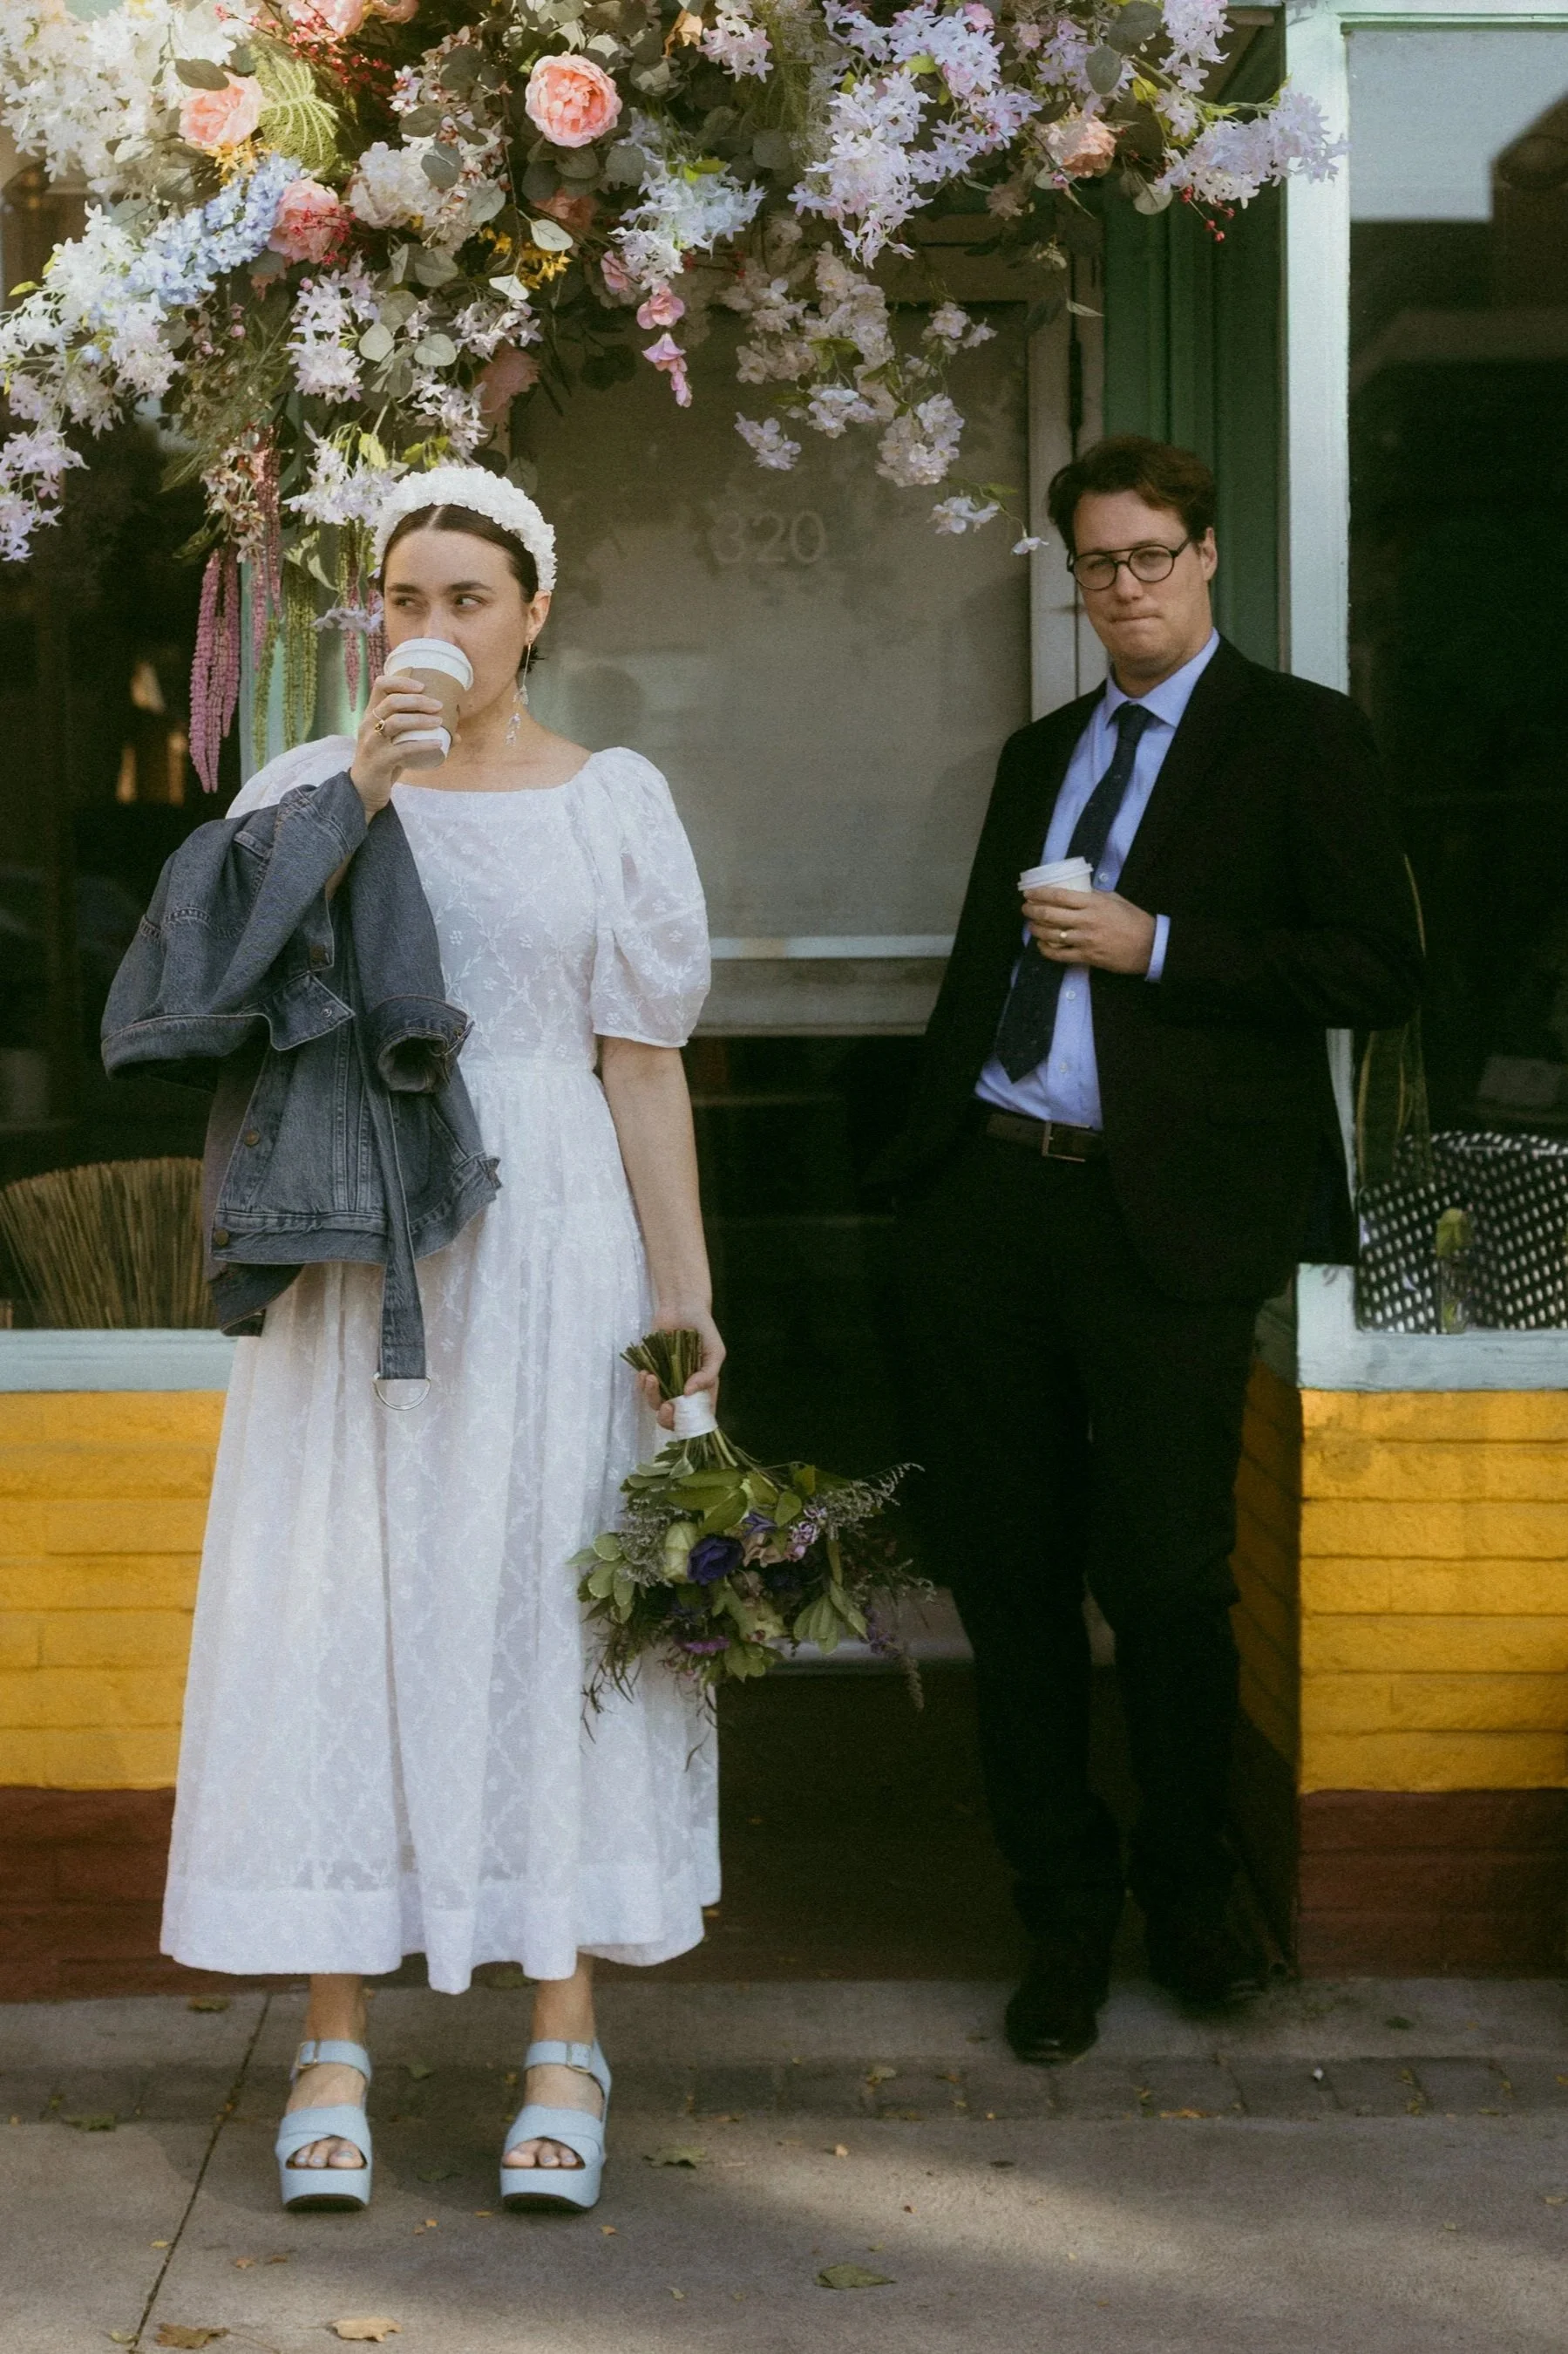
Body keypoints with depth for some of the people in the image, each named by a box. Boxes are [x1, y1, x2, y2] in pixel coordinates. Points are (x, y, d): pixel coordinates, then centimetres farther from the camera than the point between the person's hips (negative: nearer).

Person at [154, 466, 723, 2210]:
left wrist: (682, 1291, -1)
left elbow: (643, 1065, 3)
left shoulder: (609, 801, 6)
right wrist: (359, 797, -14)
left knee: (548, 1600, 0)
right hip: (357, 1254, 1)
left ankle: (566, 2046, 9)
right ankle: (334, 2048, 9)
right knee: (339, 1610, 0)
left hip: (546, 1246, -1)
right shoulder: (312, 783, 9)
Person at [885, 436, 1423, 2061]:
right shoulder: (1039, 753, 20)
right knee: (1009, 1574, 7)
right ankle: (1064, 1911, 20)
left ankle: (1187, 1885, 23)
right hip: (988, 1201, 5)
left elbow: (1378, 970, -7)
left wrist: (1153, 944, -13)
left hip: (1166, 1217, -5)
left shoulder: (1300, 737, 2)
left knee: (1165, 1578, -1)